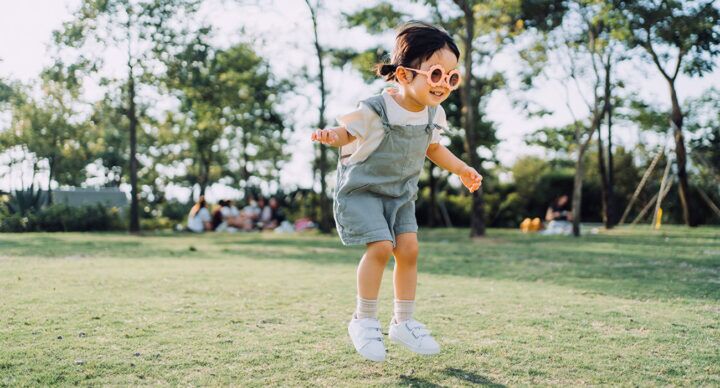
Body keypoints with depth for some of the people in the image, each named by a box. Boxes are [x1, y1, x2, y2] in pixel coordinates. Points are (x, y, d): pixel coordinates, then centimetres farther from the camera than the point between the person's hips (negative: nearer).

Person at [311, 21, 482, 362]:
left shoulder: (433, 115, -2)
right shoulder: (375, 110, -22)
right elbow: (347, 132, -12)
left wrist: (463, 170, 15)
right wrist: (331, 136, -35)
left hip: (400, 194, 6)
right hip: (362, 190, -6)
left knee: (408, 249, -2)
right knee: (381, 247, -19)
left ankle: (403, 322, 15)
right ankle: (364, 321, -1)